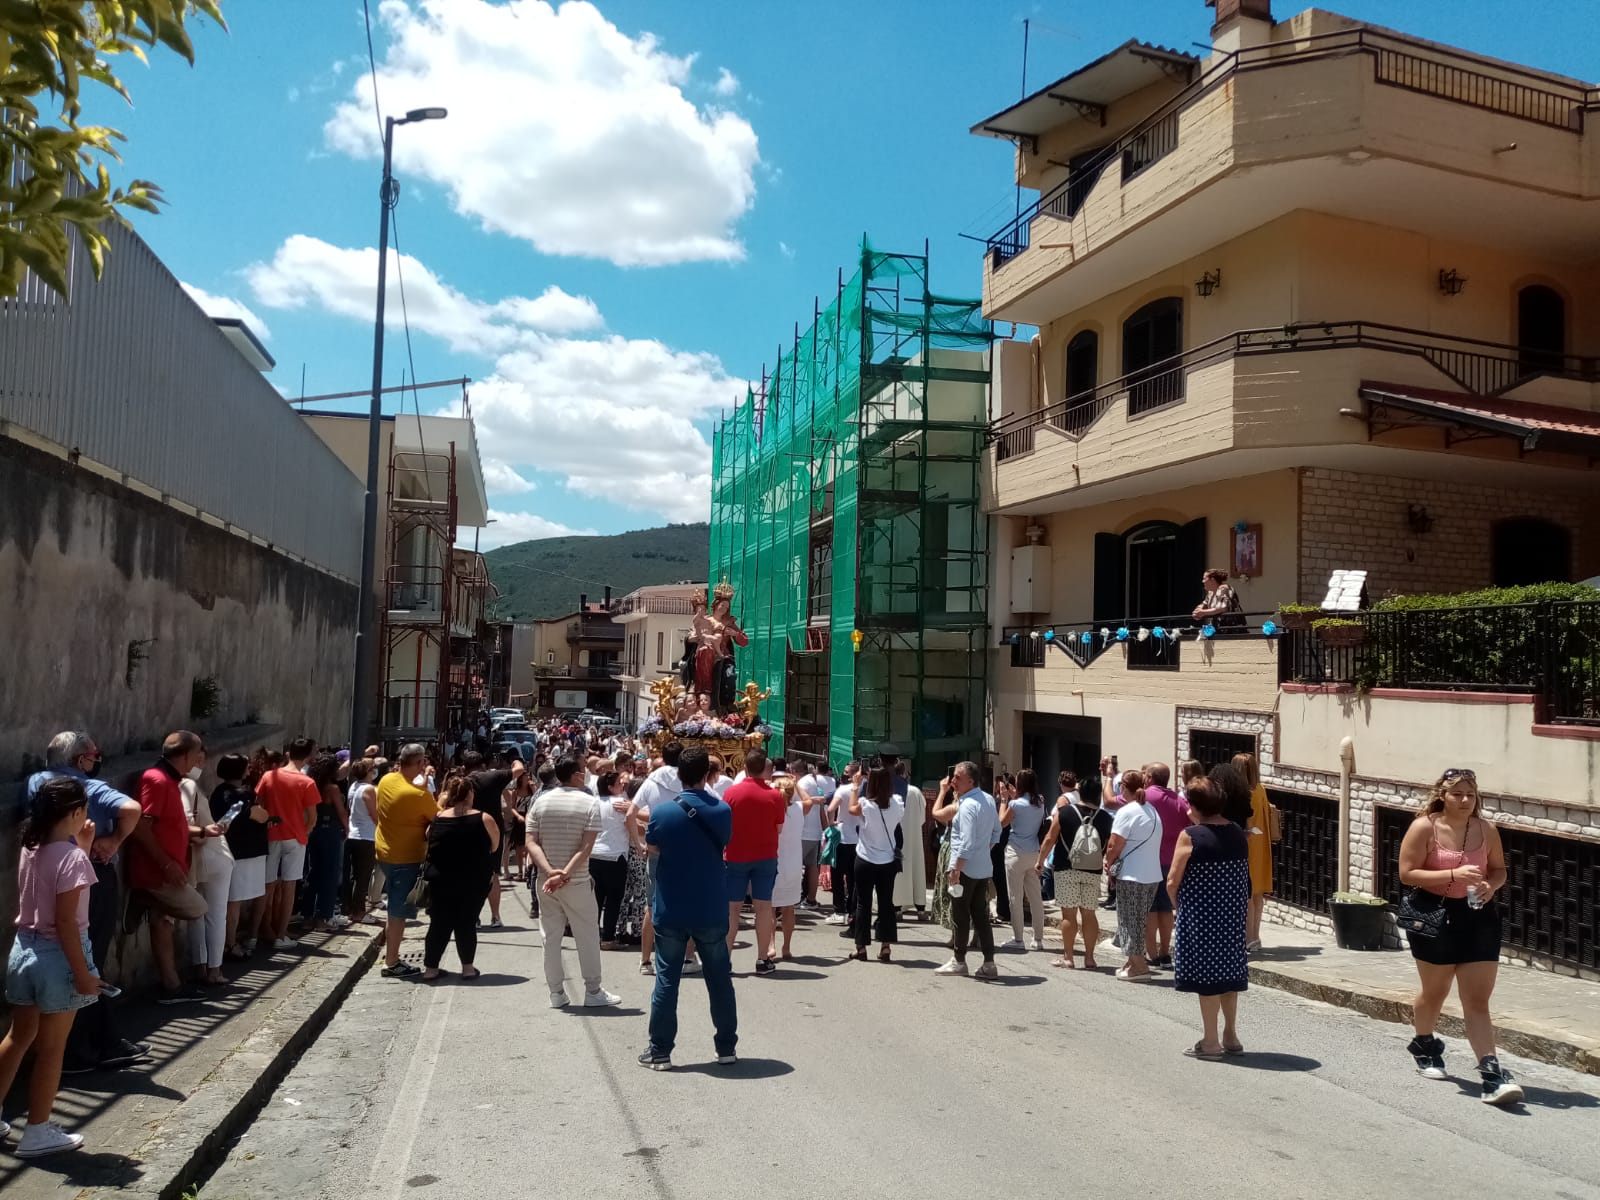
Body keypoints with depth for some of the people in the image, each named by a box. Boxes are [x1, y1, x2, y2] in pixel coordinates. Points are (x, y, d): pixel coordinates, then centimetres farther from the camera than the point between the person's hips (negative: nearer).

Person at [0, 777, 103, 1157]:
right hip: (56, 956, -8)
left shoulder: (31, 850, 2)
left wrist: (82, 847, 17)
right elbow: (66, 922, -21)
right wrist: (83, 973, -16)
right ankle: (37, 1133, 15)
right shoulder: (72, 858, -21)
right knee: (50, 1048, 6)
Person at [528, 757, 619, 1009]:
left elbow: (531, 842, -6)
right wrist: (566, 874, -18)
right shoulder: (590, 802, -8)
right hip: (577, 882, -3)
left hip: (546, 880, 3)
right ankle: (593, 991, 15)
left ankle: (556, 993, 17)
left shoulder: (540, 802, 2)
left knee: (550, 937, 11)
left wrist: (550, 871, -15)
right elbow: (587, 846, -16)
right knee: (587, 936, 9)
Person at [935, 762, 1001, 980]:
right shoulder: (989, 799, 7)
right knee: (981, 916, 11)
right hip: (984, 868, 8)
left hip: (965, 868, -8)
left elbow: (967, 843, -25)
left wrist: (956, 869, -22)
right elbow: (996, 832, 16)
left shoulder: (968, 805, -20)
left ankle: (959, 961, 16)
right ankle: (989, 963, 10)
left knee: (960, 916, 5)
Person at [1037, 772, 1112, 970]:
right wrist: (1105, 861, 23)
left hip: (1067, 869, -2)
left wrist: (1040, 860, 9)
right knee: (1089, 913, 9)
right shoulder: (1105, 817, 0)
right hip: (1093, 871, 2)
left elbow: (1050, 839, -3)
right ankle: (1089, 957, 12)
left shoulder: (1064, 812, -5)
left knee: (1068, 913, 3)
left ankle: (1068, 957, 7)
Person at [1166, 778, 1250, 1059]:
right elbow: (1246, 879, 11)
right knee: (1228, 971, 16)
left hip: (1200, 917, -6)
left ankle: (1210, 1042, 9)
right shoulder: (1237, 834, 3)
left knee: (1205, 973, 3)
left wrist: (1179, 904, 5)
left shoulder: (1190, 836, -15)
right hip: (1233, 916, 6)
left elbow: (1173, 882, -12)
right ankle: (1230, 1036, 26)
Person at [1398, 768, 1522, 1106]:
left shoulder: (1486, 830, 0)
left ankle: (1492, 1073, -5)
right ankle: (1424, 1045, 42)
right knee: (1435, 992, 16)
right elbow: (1406, 873, -14)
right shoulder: (1424, 827, -12)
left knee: (1478, 1000, -2)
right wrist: (1453, 875, -24)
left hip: (1479, 917, 2)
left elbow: (1499, 869, 13)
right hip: (1435, 917, -2)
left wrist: (1491, 885, -10)